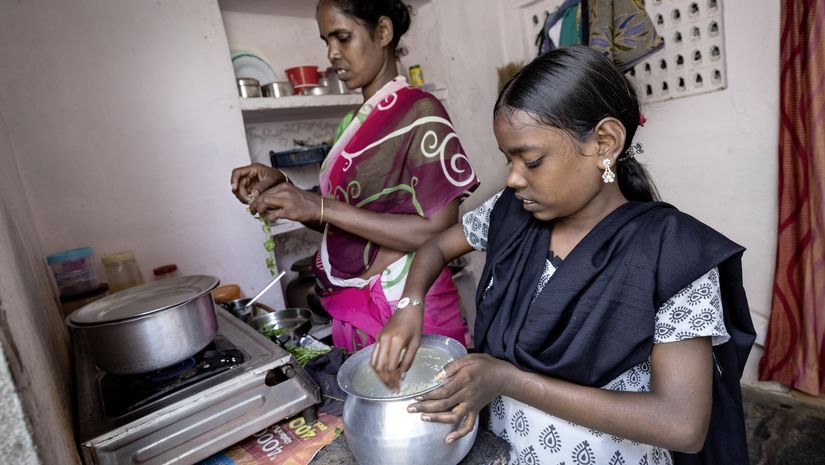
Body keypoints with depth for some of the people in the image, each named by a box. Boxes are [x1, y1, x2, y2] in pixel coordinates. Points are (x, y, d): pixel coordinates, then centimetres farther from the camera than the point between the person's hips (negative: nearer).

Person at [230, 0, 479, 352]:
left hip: (407, 310, -6)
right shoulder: (356, 122, 9)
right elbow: (337, 224, 12)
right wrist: (279, 186, -5)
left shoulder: (419, 111, -11)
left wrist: (322, 207, -22)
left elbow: (439, 230, -20)